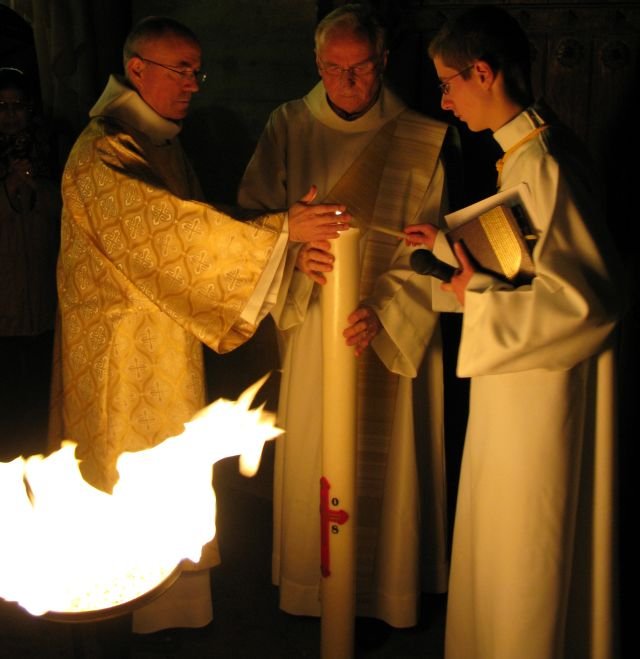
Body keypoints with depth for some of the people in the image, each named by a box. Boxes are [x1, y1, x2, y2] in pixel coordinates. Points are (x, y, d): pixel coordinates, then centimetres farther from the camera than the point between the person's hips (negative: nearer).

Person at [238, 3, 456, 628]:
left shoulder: (424, 141, -6)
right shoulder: (287, 127, 0)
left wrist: (384, 308, -22)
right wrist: (295, 253, -22)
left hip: (392, 331, -1)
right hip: (311, 325, 2)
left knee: (386, 459, 7)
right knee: (310, 457, 10)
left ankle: (389, 585, 26)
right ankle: (311, 581, 30)